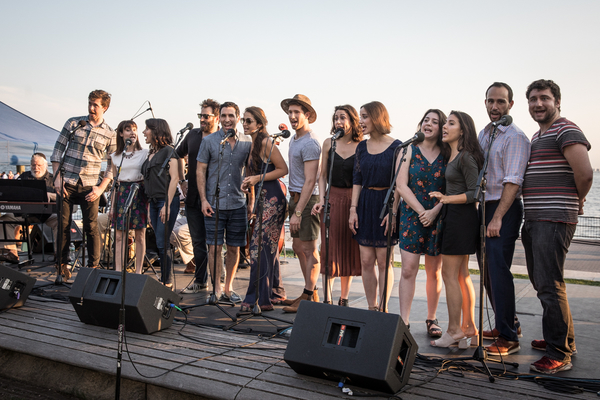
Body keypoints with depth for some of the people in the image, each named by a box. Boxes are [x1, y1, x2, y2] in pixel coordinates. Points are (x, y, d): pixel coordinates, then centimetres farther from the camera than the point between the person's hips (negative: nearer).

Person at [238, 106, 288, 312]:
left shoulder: (266, 143, -11)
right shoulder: (253, 145, 16)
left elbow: (283, 169, -13)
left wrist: (258, 178, -16)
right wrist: (251, 200, 17)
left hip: (272, 199, -9)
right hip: (263, 199, 9)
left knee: (259, 247, -12)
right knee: (269, 248, 13)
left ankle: (254, 299, -8)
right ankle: (275, 293, 23)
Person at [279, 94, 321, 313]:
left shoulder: (310, 143, -15)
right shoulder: (294, 139, 16)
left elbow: (310, 181, -20)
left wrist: (297, 212, -22)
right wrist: (293, 205, 14)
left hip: (307, 199, -10)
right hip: (295, 196, 10)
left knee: (309, 249, -3)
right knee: (298, 247, 14)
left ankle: (307, 298, 5)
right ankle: (311, 293, 24)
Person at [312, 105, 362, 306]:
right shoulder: (329, 143, 5)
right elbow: (323, 175, 8)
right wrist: (321, 200, -3)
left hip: (354, 201, -1)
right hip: (332, 199, 1)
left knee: (350, 251, 7)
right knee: (330, 251, 0)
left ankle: (344, 299, 20)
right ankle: (327, 299, 7)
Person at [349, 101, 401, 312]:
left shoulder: (396, 146, -6)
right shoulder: (362, 147, 10)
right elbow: (357, 180, 10)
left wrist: (393, 211, -15)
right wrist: (353, 209, 2)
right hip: (365, 205, 5)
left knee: (384, 261, 1)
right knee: (366, 261, 5)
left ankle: (383, 308, 14)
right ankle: (371, 308, 16)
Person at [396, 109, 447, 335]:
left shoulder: (447, 155, 6)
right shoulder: (409, 151, 4)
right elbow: (401, 186, -3)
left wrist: (434, 211, -13)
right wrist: (421, 211, -11)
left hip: (438, 218, 1)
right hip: (412, 215, -1)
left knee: (434, 271, 7)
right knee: (408, 269, -7)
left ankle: (431, 319, 22)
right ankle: (404, 322, -2)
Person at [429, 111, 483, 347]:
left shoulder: (466, 157, -14)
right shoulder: (451, 155, 14)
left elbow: (475, 193, -17)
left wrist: (447, 198, -23)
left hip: (460, 216, -10)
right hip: (453, 216, 10)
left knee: (450, 274, -4)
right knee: (462, 275, 12)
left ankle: (454, 331, 5)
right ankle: (469, 329, 20)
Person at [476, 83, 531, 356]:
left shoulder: (515, 137, -9)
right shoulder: (482, 135, 15)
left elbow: (512, 181, -17)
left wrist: (497, 218, -23)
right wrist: (480, 212, 12)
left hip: (504, 209, -8)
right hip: (483, 207, 8)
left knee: (498, 271, -10)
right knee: (487, 271, 13)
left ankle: (509, 338, 0)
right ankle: (506, 323, 29)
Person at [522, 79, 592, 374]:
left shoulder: (566, 131, -9)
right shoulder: (537, 137, 21)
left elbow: (585, 173, -20)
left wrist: (577, 202, -4)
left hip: (554, 220, -10)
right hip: (534, 220, 10)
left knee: (549, 285, -10)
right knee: (541, 282, 15)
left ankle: (559, 355, -1)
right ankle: (564, 339, 29)